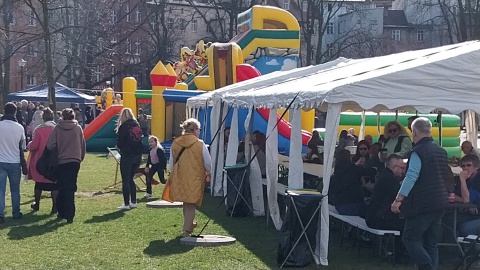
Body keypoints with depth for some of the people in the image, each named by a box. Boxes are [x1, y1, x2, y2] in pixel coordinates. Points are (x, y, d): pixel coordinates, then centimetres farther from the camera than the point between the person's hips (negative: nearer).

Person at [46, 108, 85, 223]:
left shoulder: (57, 128, -4)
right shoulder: (78, 128, 0)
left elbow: (50, 145, -8)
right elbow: (82, 145, 4)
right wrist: (81, 158, 16)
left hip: (61, 162, 0)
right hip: (74, 161, 0)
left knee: (62, 188, 12)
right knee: (70, 189, 2)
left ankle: (61, 212, 17)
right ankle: (69, 215, -5)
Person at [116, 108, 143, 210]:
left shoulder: (123, 127, -11)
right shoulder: (137, 125, 7)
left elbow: (119, 143, -9)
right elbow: (140, 139, 9)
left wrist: (121, 148, 10)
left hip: (127, 156, -6)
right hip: (137, 155, 6)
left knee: (125, 180, 1)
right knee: (130, 179, 18)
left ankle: (126, 204, 1)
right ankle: (133, 201, 19)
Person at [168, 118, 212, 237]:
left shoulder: (175, 143, -2)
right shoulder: (200, 144, -11)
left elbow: (171, 164, 5)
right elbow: (208, 163, -3)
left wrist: (173, 174, 22)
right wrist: (208, 174, 17)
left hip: (179, 178, 4)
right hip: (195, 179, -3)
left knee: (186, 203, 21)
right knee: (191, 204, 5)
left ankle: (189, 224, 36)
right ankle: (186, 230, 1)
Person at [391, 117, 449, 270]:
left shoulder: (418, 151, -13)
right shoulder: (441, 151, 13)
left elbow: (411, 176, -25)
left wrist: (398, 199, -27)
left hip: (422, 204, -8)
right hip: (440, 203, 8)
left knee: (410, 238, -1)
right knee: (431, 243, 11)